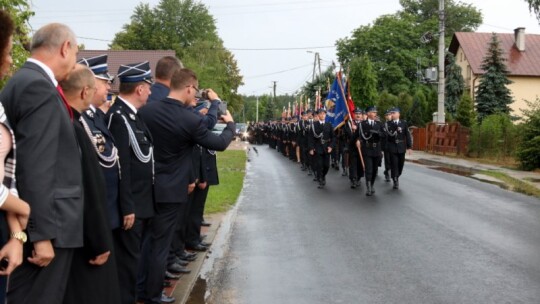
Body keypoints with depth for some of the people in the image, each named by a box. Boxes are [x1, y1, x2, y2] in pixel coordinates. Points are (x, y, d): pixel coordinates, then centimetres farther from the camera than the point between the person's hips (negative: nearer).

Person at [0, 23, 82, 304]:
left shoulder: (23, 81, 13)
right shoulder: (39, 86, -18)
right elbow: (35, 169, -23)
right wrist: (42, 233, -22)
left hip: (41, 221, 10)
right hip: (44, 225, -10)